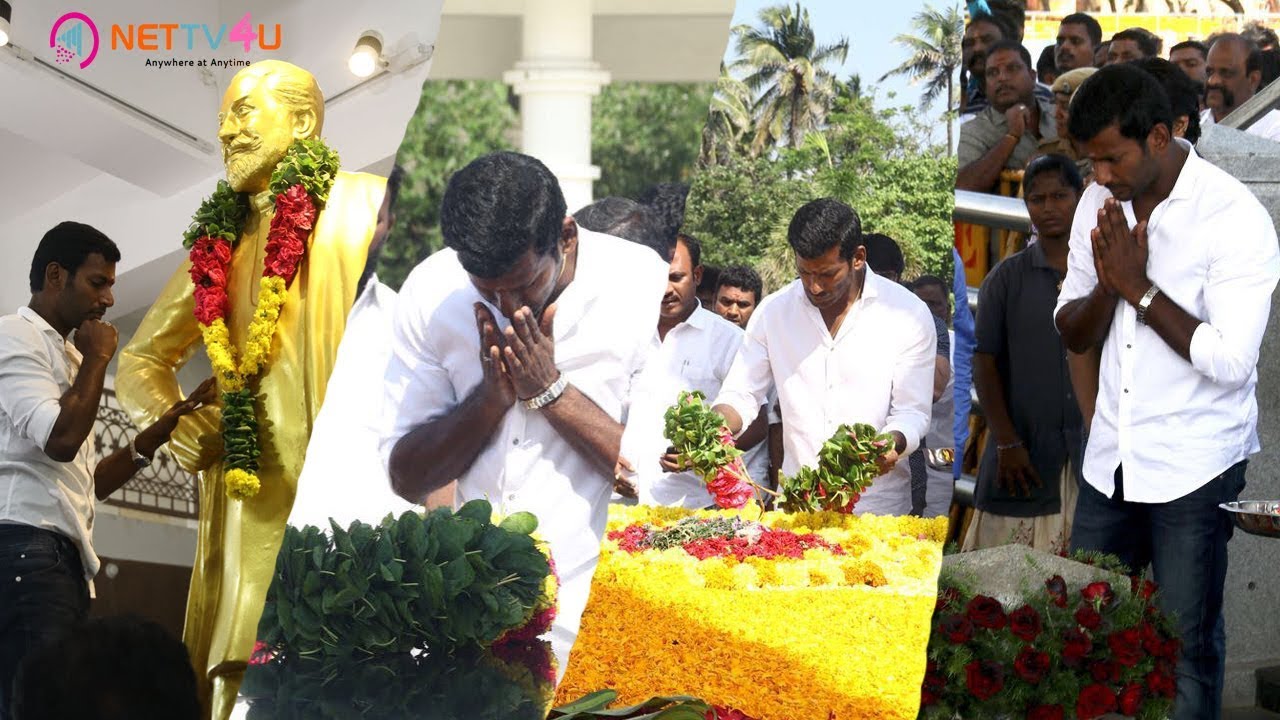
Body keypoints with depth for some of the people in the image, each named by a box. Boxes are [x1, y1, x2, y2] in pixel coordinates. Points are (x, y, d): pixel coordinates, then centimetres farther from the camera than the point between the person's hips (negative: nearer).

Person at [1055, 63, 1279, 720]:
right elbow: (1072, 333, 8)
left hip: (1195, 469, -6)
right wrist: (1109, 287, -13)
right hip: (1110, 461, 6)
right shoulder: (1101, 203, 4)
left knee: (1188, 642, 2)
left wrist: (1139, 288, -19)